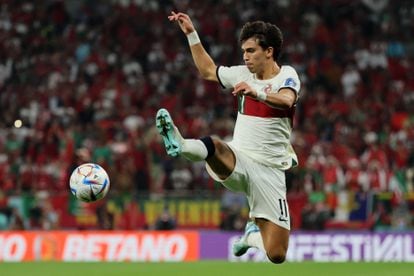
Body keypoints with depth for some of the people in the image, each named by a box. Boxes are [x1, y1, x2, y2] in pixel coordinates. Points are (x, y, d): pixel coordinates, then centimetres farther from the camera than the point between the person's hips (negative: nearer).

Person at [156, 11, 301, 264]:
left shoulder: (287, 75, -5)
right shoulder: (244, 74, 10)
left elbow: (286, 101, -29)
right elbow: (208, 71, 28)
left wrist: (257, 93, -48)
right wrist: (191, 34, 23)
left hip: (269, 171, -3)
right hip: (237, 161, 3)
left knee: (276, 255, -5)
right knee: (214, 145, -35)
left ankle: (253, 234, 29)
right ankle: (180, 145, -67)